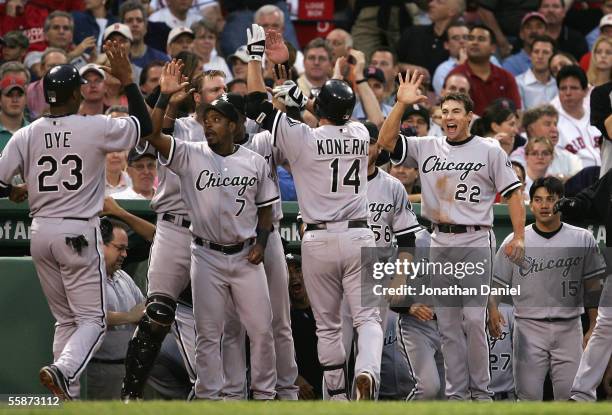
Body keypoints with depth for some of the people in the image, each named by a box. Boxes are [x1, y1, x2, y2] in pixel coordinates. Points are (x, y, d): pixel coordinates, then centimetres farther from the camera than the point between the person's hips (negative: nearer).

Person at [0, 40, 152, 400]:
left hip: (41, 233, 5)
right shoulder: (95, 128, -9)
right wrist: (127, 79, 6)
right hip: (80, 234, -5)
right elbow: (145, 126, 3)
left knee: (65, 318, 16)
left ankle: (68, 397, 10)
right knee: (92, 319, 0)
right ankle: (64, 370, -28)